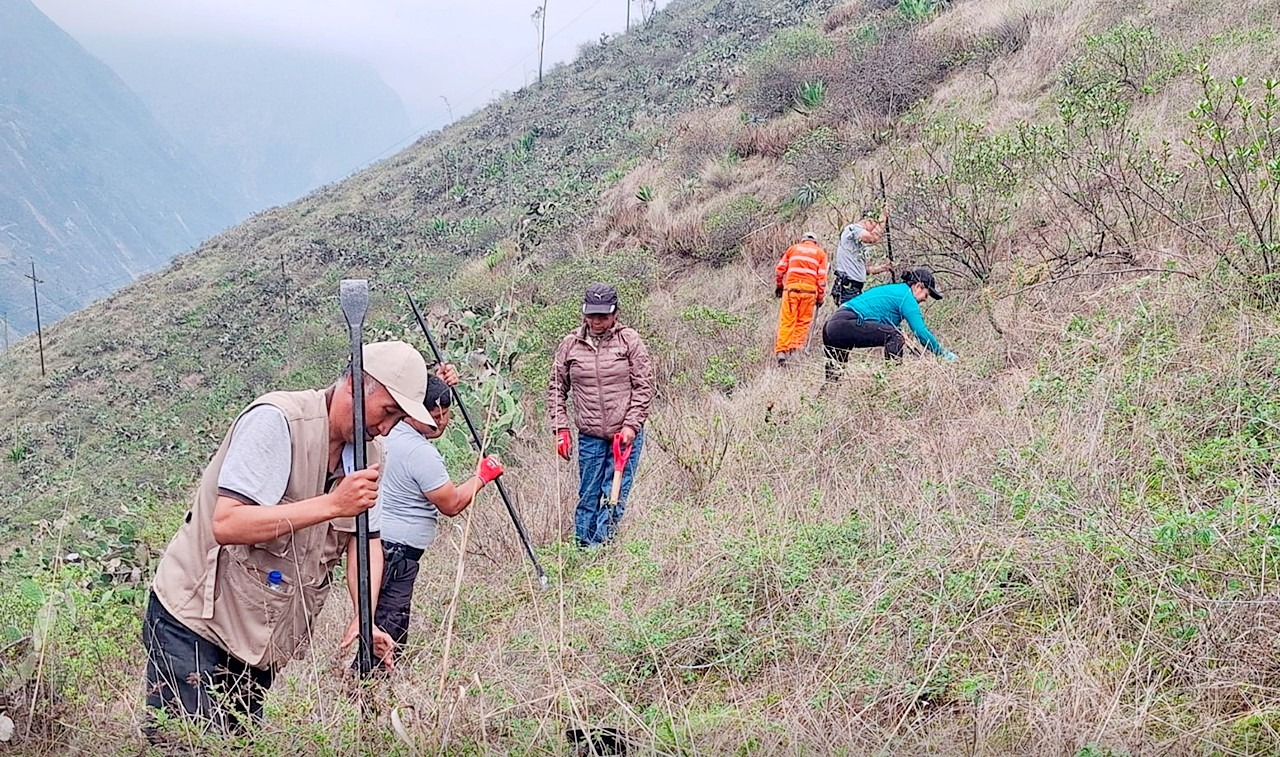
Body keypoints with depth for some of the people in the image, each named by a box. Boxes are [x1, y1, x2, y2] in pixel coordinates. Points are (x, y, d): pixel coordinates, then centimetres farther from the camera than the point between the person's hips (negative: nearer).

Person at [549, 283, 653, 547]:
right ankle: (583, 546, 18)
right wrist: (561, 428, 1)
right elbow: (556, 389, 9)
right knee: (588, 495, 7)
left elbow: (644, 386, -3)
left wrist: (631, 425, -10)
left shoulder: (629, 340, -3)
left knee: (615, 495, -1)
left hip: (626, 433, -1)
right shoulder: (570, 344, 2)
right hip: (589, 436, 2)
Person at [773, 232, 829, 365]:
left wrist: (779, 285, 26)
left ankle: (781, 350, -12)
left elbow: (780, 268, 14)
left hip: (791, 288, 0)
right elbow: (822, 277, 7)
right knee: (803, 322, 8)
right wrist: (820, 297, 11)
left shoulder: (793, 248, 16)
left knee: (786, 321, -2)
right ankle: (795, 348, 0)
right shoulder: (820, 253, 13)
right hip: (809, 289, 0)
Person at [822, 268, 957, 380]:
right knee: (894, 336, -15)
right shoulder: (906, 296, -3)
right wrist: (943, 354, 0)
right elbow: (921, 331, -7)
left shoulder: (893, 289, 25)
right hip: (846, 325, -10)